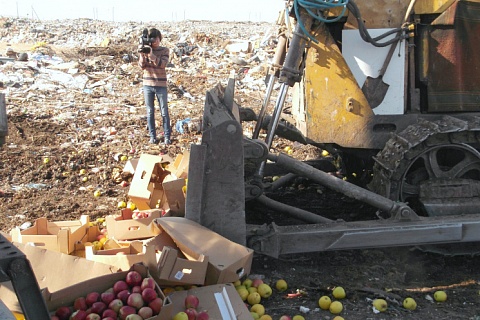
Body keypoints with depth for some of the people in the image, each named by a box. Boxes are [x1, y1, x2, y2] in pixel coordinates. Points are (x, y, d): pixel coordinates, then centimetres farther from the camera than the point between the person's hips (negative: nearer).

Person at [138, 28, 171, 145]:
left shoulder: (165, 50, -1)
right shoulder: (145, 49, 4)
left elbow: (162, 64, -18)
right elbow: (142, 66, -5)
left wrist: (151, 54, -29)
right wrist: (142, 54, -21)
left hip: (161, 85, -2)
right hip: (147, 84, 2)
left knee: (164, 112, 1)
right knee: (150, 112, 6)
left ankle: (167, 136, 5)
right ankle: (152, 136, 13)